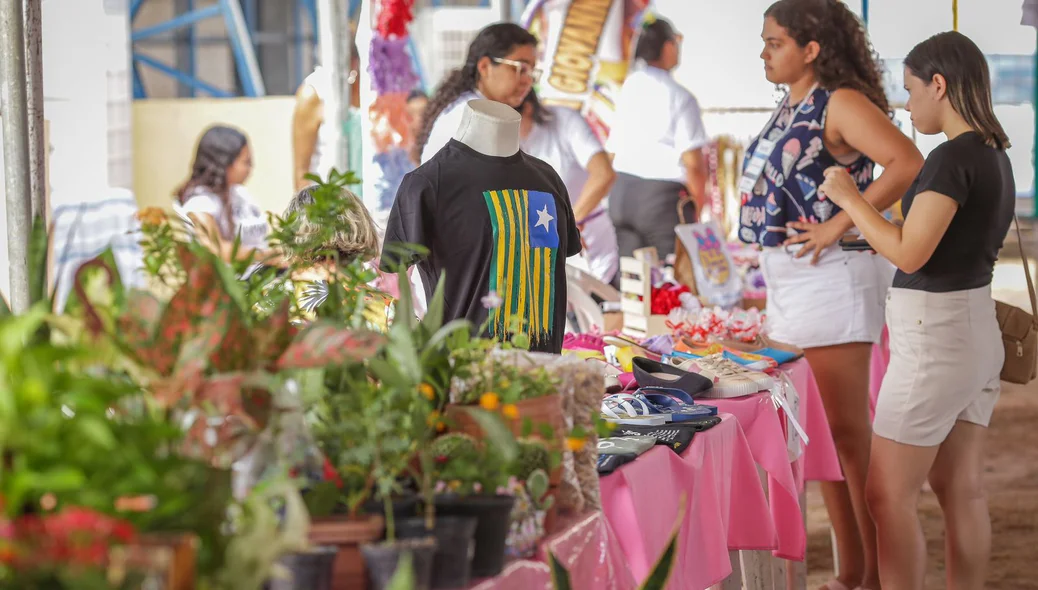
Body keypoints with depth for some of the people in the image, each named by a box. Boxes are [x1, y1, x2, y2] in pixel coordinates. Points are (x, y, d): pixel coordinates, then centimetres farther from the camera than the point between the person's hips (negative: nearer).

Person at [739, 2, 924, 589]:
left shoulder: (841, 103, -13)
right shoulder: (791, 109, 13)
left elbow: (908, 164, -27)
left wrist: (838, 226, -24)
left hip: (833, 276, -9)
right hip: (790, 279, 9)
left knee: (849, 431, -3)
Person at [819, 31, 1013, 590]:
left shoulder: (953, 157, -19)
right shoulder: (995, 155, 10)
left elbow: (909, 253, -21)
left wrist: (849, 198, -9)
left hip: (934, 338, -9)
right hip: (977, 330, 9)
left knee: (888, 497, -2)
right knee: (960, 490, 12)